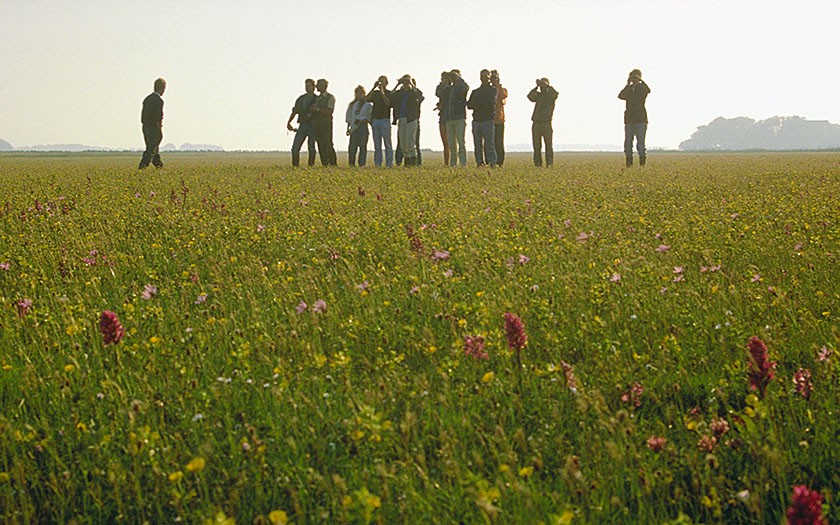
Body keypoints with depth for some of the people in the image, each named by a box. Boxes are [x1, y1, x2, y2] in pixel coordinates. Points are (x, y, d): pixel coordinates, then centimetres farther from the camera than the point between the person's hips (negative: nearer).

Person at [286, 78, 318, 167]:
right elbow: (294, 111, 17)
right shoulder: (300, 99, 16)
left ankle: (311, 166, 1)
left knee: (311, 148, -5)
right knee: (295, 147, -3)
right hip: (302, 125, 4)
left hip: (312, 126, -4)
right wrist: (288, 122, 7)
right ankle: (295, 166, 3)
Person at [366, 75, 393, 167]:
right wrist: (373, 88, -7)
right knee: (377, 145, 4)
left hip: (385, 119, -4)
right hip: (375, 119, 4)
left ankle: (389, 164, -8)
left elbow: (388, 103, -14)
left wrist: (382, 92, -14)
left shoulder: (389, 93, 4)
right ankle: (377, 164, 5)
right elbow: (367, 99, -2)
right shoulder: (375, 93, 15)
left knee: (387, 144, -7)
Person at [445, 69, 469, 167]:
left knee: (461, 142, -9)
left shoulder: (461, 86, 1)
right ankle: (452, 164, 8)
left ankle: (463, 164, -11)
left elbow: (466, 88, -23)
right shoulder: (449, 88, 20)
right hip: (449, 119, 6)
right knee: (451, 144, 6)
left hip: (460, 119, -6)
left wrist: (458, 78, -16)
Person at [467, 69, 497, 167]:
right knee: (478, 144, 1)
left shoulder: (493, 90, 10)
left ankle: (492, 162, -15)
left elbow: (491, 102, -6)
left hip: (488, 120, -4)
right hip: (476, 121, 4)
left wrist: (476, 105, 0)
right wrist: (483, 105, -6)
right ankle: (480, 162, 2)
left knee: (489, 143, -12)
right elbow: (469, 105, 7)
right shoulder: (475, 92, 20)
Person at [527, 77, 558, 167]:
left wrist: (546, 84, -14)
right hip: (536, 123, 3)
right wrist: (536, 87, -9)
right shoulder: (538, 95, 15)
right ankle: (538, 164, 5)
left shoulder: (551, 95, 5)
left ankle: (549, 164, -2)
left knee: (549, 145, -4)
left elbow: (554, 93, -18)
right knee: (537, 146, 2)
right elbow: (530, 97, -3)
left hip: (546, 123, -3)